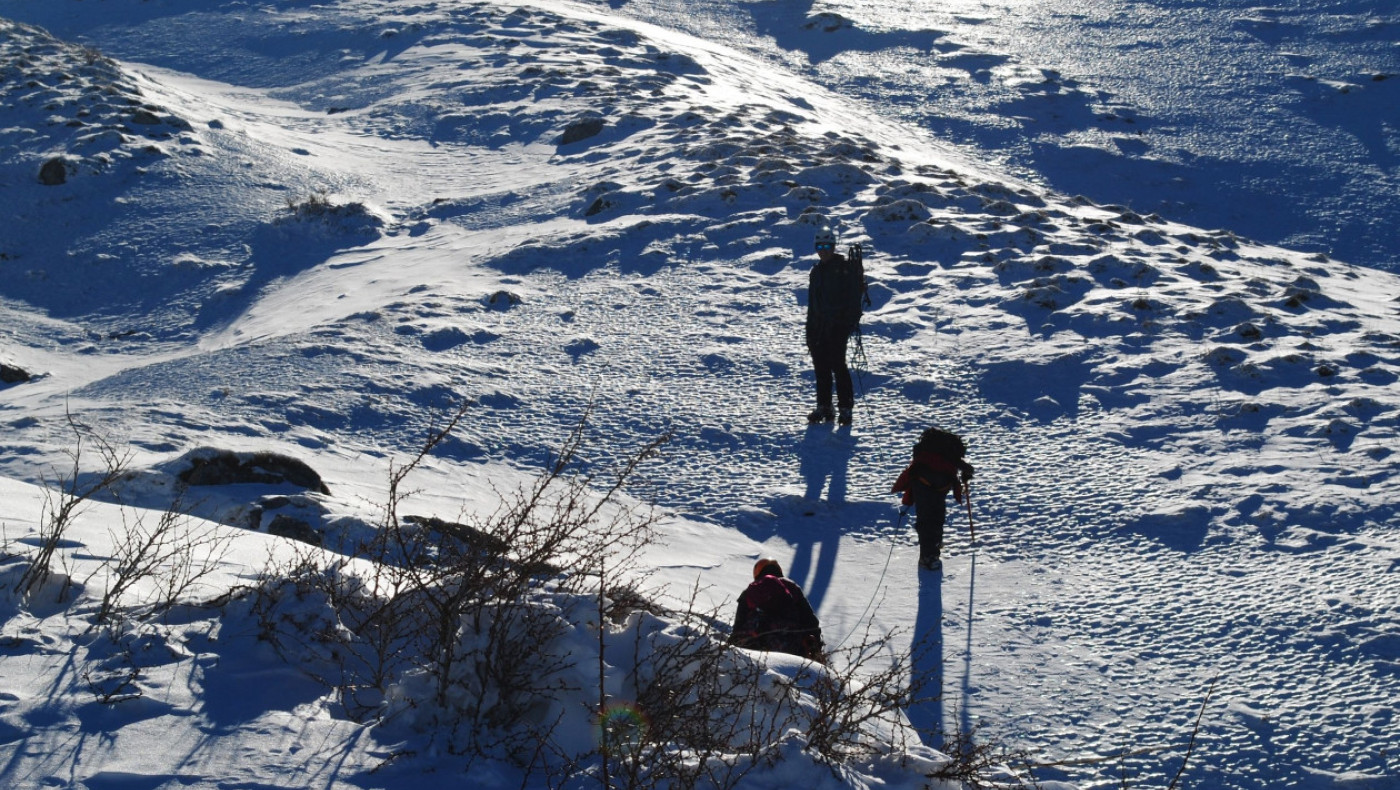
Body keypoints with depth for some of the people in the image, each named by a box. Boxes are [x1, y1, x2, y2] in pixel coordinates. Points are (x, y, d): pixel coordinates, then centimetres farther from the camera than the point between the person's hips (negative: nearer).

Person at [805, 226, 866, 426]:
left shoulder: (845, 267, -5)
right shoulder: (817, 270, 17)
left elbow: (854, 295, -11)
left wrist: (852, 321, -20)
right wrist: (810, 330, 18)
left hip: (838, 325, -7)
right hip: (819, 325, 7)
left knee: (837, 365, -10)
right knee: (820, 366, 7)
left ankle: (846, 407, -6)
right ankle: (823, 407, 14)